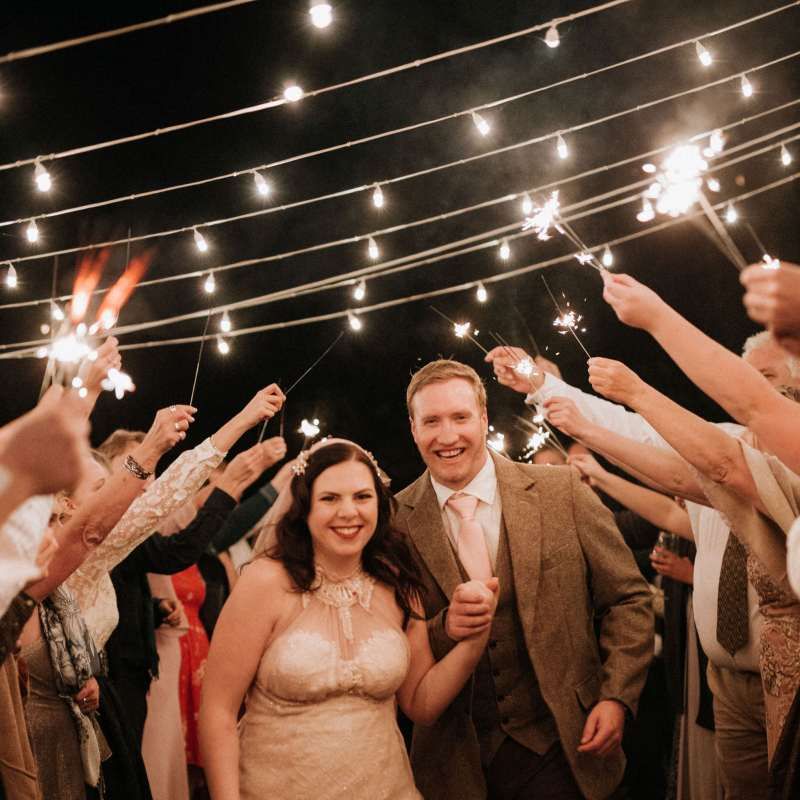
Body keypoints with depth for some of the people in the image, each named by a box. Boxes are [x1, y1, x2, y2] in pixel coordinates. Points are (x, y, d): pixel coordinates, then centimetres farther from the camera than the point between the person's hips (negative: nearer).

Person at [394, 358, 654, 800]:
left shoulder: (562, 491, -6)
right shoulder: (395, 520, -6)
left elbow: (627, 598, 1)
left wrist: (617, 696, -9)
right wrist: (442, 629, -19)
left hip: (562, 748, 0)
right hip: (456, 760, 1)